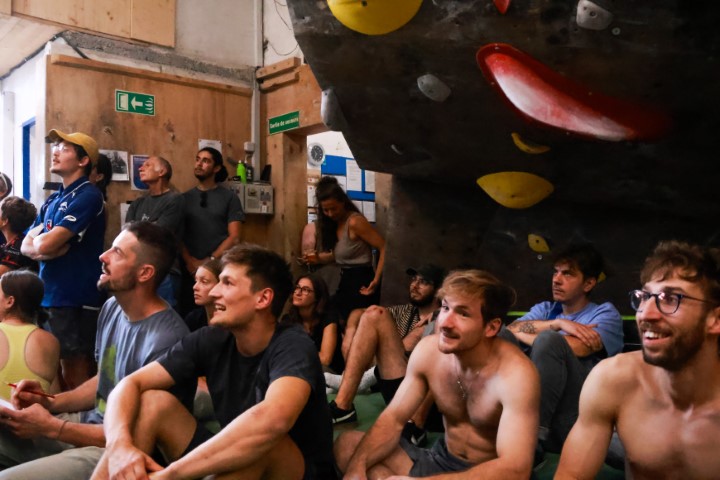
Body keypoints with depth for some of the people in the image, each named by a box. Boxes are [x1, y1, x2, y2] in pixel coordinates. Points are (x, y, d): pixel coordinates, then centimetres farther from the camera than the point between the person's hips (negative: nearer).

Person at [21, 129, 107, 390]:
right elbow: (26, 246, 10)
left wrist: (41, 239, 4)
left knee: (76, 369, 0)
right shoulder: (52, 200, 15)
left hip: (76, 298, -8)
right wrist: (46, 248, -10)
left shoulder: (87, 196, -12)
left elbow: (45, 244, -18)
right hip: (49, 295, 8)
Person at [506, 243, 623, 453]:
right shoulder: (545, 309, 20)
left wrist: (521, 334, -4)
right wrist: (559, 323, -12)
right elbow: (512, 329, -1)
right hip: (533, 402, 5)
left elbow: (574, 348, -16)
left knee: (549, 339, -27)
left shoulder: (605, 313, 6)